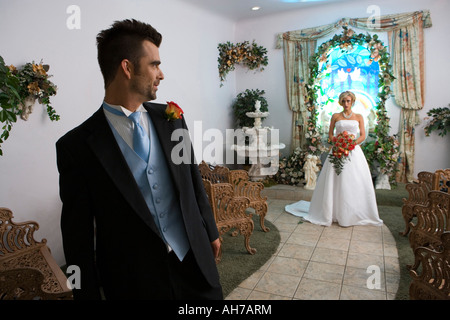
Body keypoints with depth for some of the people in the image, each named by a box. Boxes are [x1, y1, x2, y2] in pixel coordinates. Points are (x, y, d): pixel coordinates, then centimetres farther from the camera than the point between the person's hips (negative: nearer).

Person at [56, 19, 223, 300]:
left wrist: (211, 232, 13)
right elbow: (78, 235, -7)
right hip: (132, 281, -3)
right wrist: (88, 292, -1)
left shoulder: (171, 119, -1)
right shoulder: (76, 146, -13)